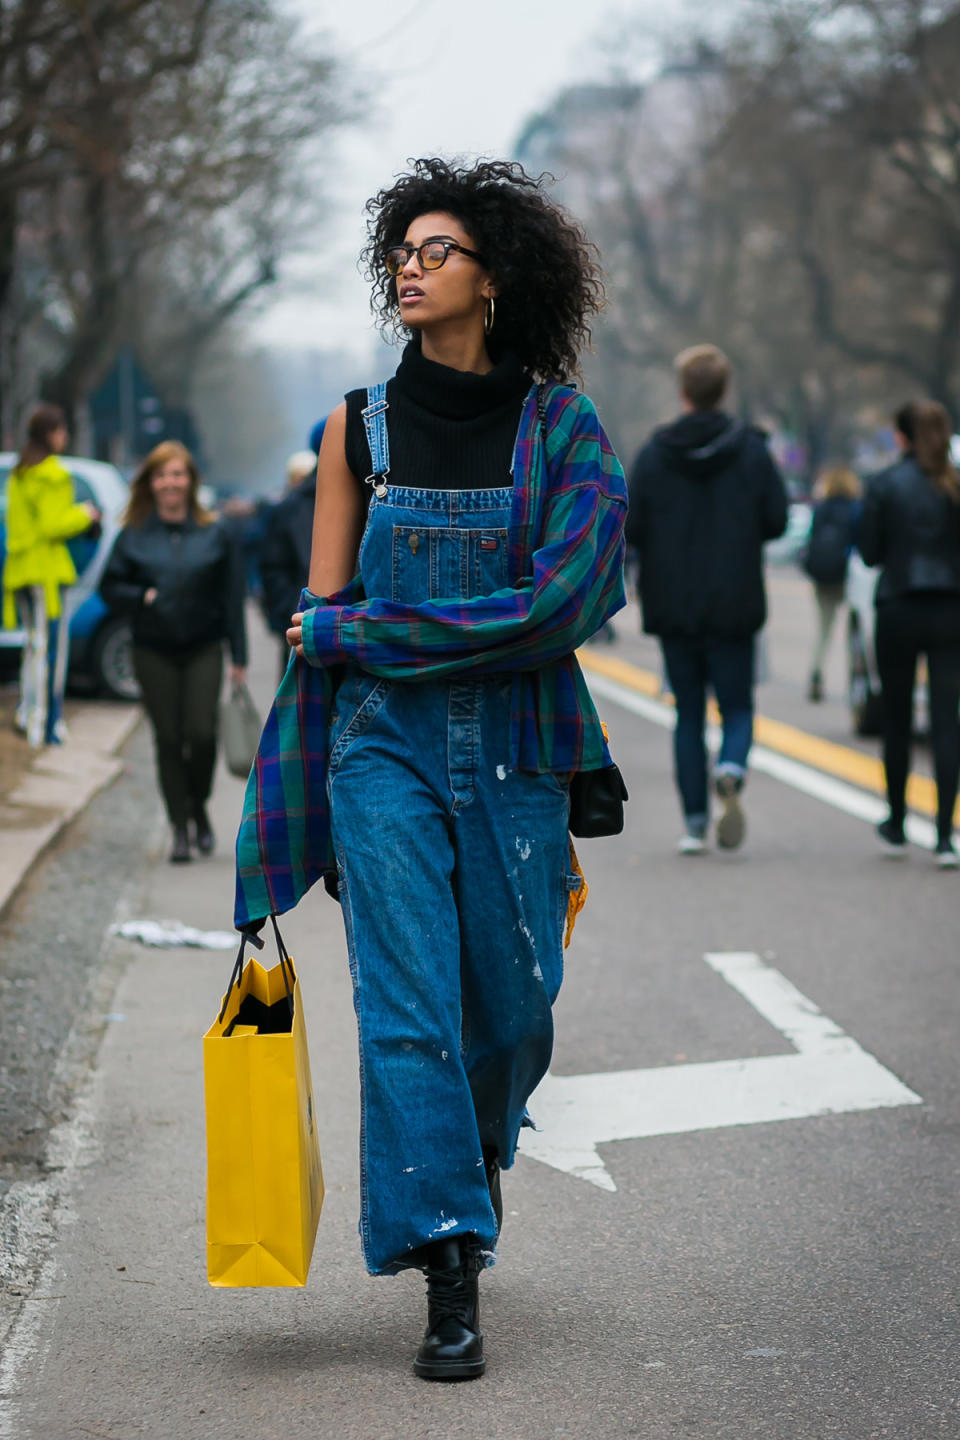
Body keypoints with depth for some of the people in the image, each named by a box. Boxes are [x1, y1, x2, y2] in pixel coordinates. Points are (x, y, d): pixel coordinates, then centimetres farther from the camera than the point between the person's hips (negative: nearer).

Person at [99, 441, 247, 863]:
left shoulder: (215, 535, 2)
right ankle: (180, 828, 11)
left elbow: (232, 598, 2)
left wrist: (238, 658, -1)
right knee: (168, 740, 2)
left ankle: (199, 808, 16)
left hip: (203, 650, -1)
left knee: (201, 733, -11)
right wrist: (142, 597, -14)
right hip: (154, 653, 1)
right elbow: (110, 587, 6)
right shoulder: (134, 536, 3)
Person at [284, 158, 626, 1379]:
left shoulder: (560, 427, -1)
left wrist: (361, 631, -13)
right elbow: (320, 615, 7)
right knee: (406, 1002, -9)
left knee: (512, 1010, 8)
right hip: (384, 744, 0)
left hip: (514, 749, 0)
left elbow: (559, 603, -13)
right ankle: (448, 1283, -6)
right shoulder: (360, 427, 5)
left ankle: (475, 1153, 42)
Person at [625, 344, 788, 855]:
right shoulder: (751, 449, -5)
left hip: (673, 607, 1)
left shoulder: (653, 453, -5)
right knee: (737, 707, 9)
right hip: (733, 608, -1)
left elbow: (631, 529, -7)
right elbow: (776, 521, -5)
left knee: (688, 714, 10)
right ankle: (730, 774, -22)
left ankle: (694, 822, 6)